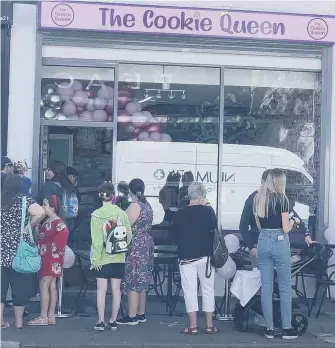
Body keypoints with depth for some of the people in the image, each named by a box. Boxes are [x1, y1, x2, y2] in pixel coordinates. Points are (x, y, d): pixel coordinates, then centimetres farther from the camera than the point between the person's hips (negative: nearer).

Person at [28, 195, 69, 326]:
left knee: (44, 285, -9)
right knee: (51, 286, 9)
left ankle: (43, 317, -6)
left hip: (53, 258, -9)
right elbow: (42, 238, 14)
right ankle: (51, 316, 12)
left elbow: (64, 232, -30)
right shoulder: (47, 221, 12)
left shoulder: (57, 222, -15)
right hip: (47, 258, 9)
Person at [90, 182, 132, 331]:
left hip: (103, 259, -3)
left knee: (101, 290, 4)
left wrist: (95, 259, -7)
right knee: (116, 289, 8)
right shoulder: (121, 213, -3)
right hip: (119, 258, 3)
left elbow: (96, 240, -12)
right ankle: (113, 321, 13)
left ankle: (100, 321, 5)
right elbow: (129, 235, 0)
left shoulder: (97, 215, -11)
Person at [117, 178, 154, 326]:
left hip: (135, 247, -9)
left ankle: (132, 316, -4)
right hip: (147, 244, 9)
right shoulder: (148, 205, 11)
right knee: (141, 281, 14)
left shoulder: (135, 206, -15)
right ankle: (141, 314, 18)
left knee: (132, 281, -5)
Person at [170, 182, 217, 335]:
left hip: (186, 257, 0)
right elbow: (213, 230, -5)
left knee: (190, 291, 5)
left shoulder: (180, 214, -3)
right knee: (208, 290, 10)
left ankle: (193, 325, 3)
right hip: (205, 256, 0)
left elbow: (174, 235, 4)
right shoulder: (208, 211, -9)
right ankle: (209, 325, 12)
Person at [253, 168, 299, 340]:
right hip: (279, 243, -5)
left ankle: (269, 328, 10)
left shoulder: (258, 198, 8)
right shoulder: (282, 199, -9)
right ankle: (287, 328, 8)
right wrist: (293, 220, 8)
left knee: (266, 287, 7)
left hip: (263, 242, 5)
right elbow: (286, 228, -10)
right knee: (285, 287, 5)